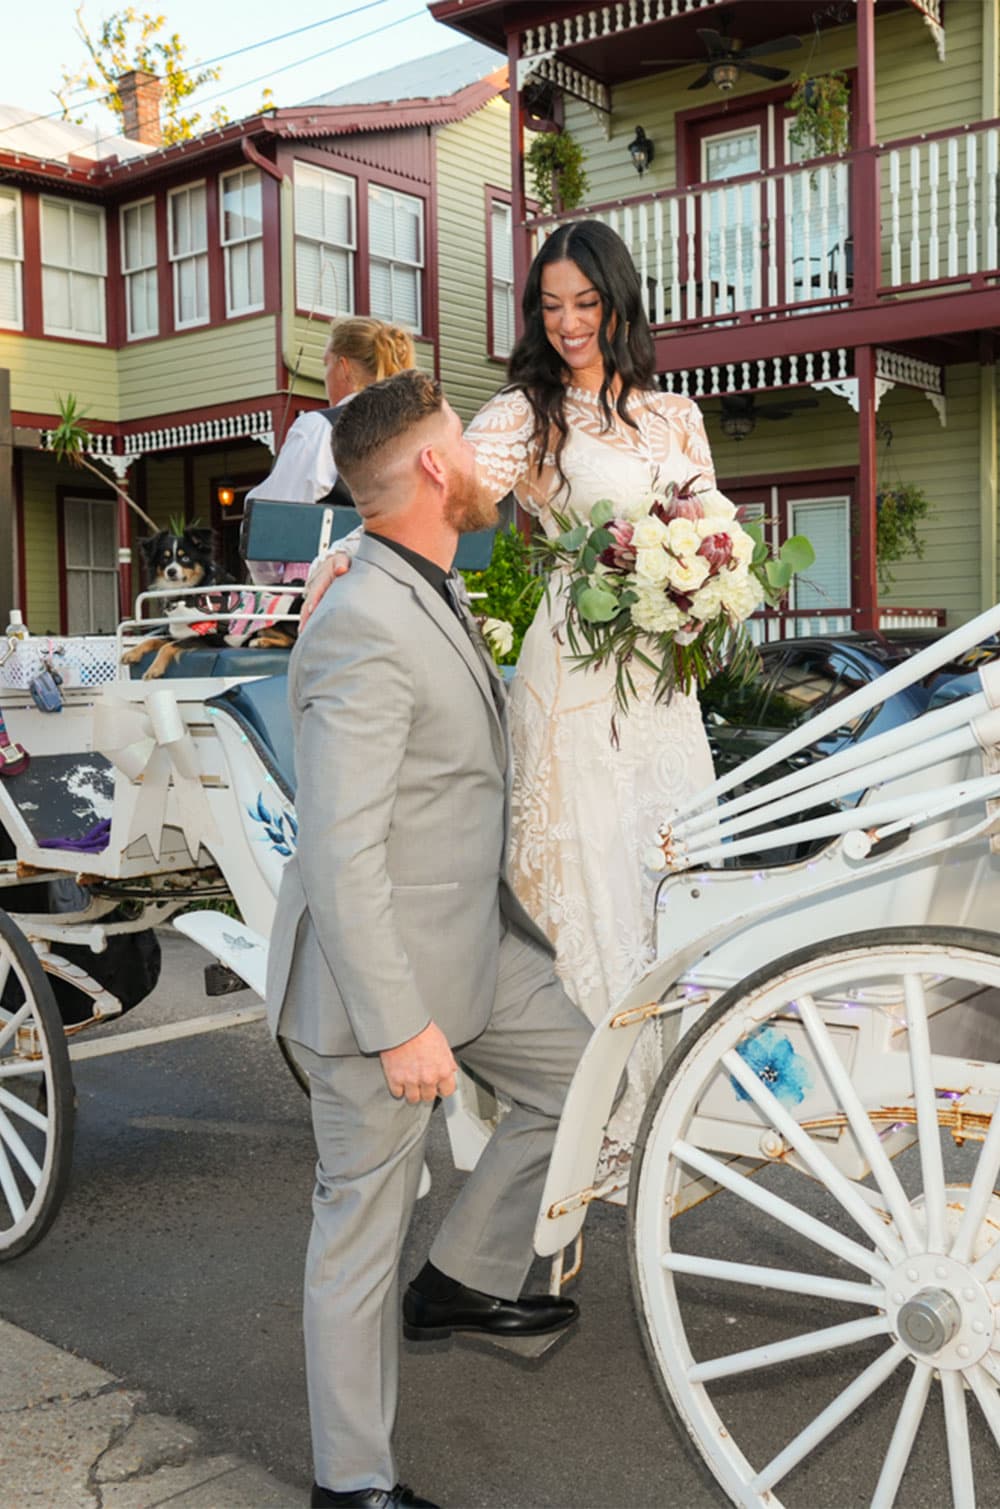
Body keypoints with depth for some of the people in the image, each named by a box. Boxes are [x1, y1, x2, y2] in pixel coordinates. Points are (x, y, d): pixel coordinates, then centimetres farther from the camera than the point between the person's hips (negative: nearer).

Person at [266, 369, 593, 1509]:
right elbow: (338, 853, -27)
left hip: (468, 943, 10)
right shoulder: (361, 633, -25)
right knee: (363, 1222, 6)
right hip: (379, 974, -9)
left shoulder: (432, 599, 7)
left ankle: (461, 1284, 35)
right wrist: (400, 1026, -25)